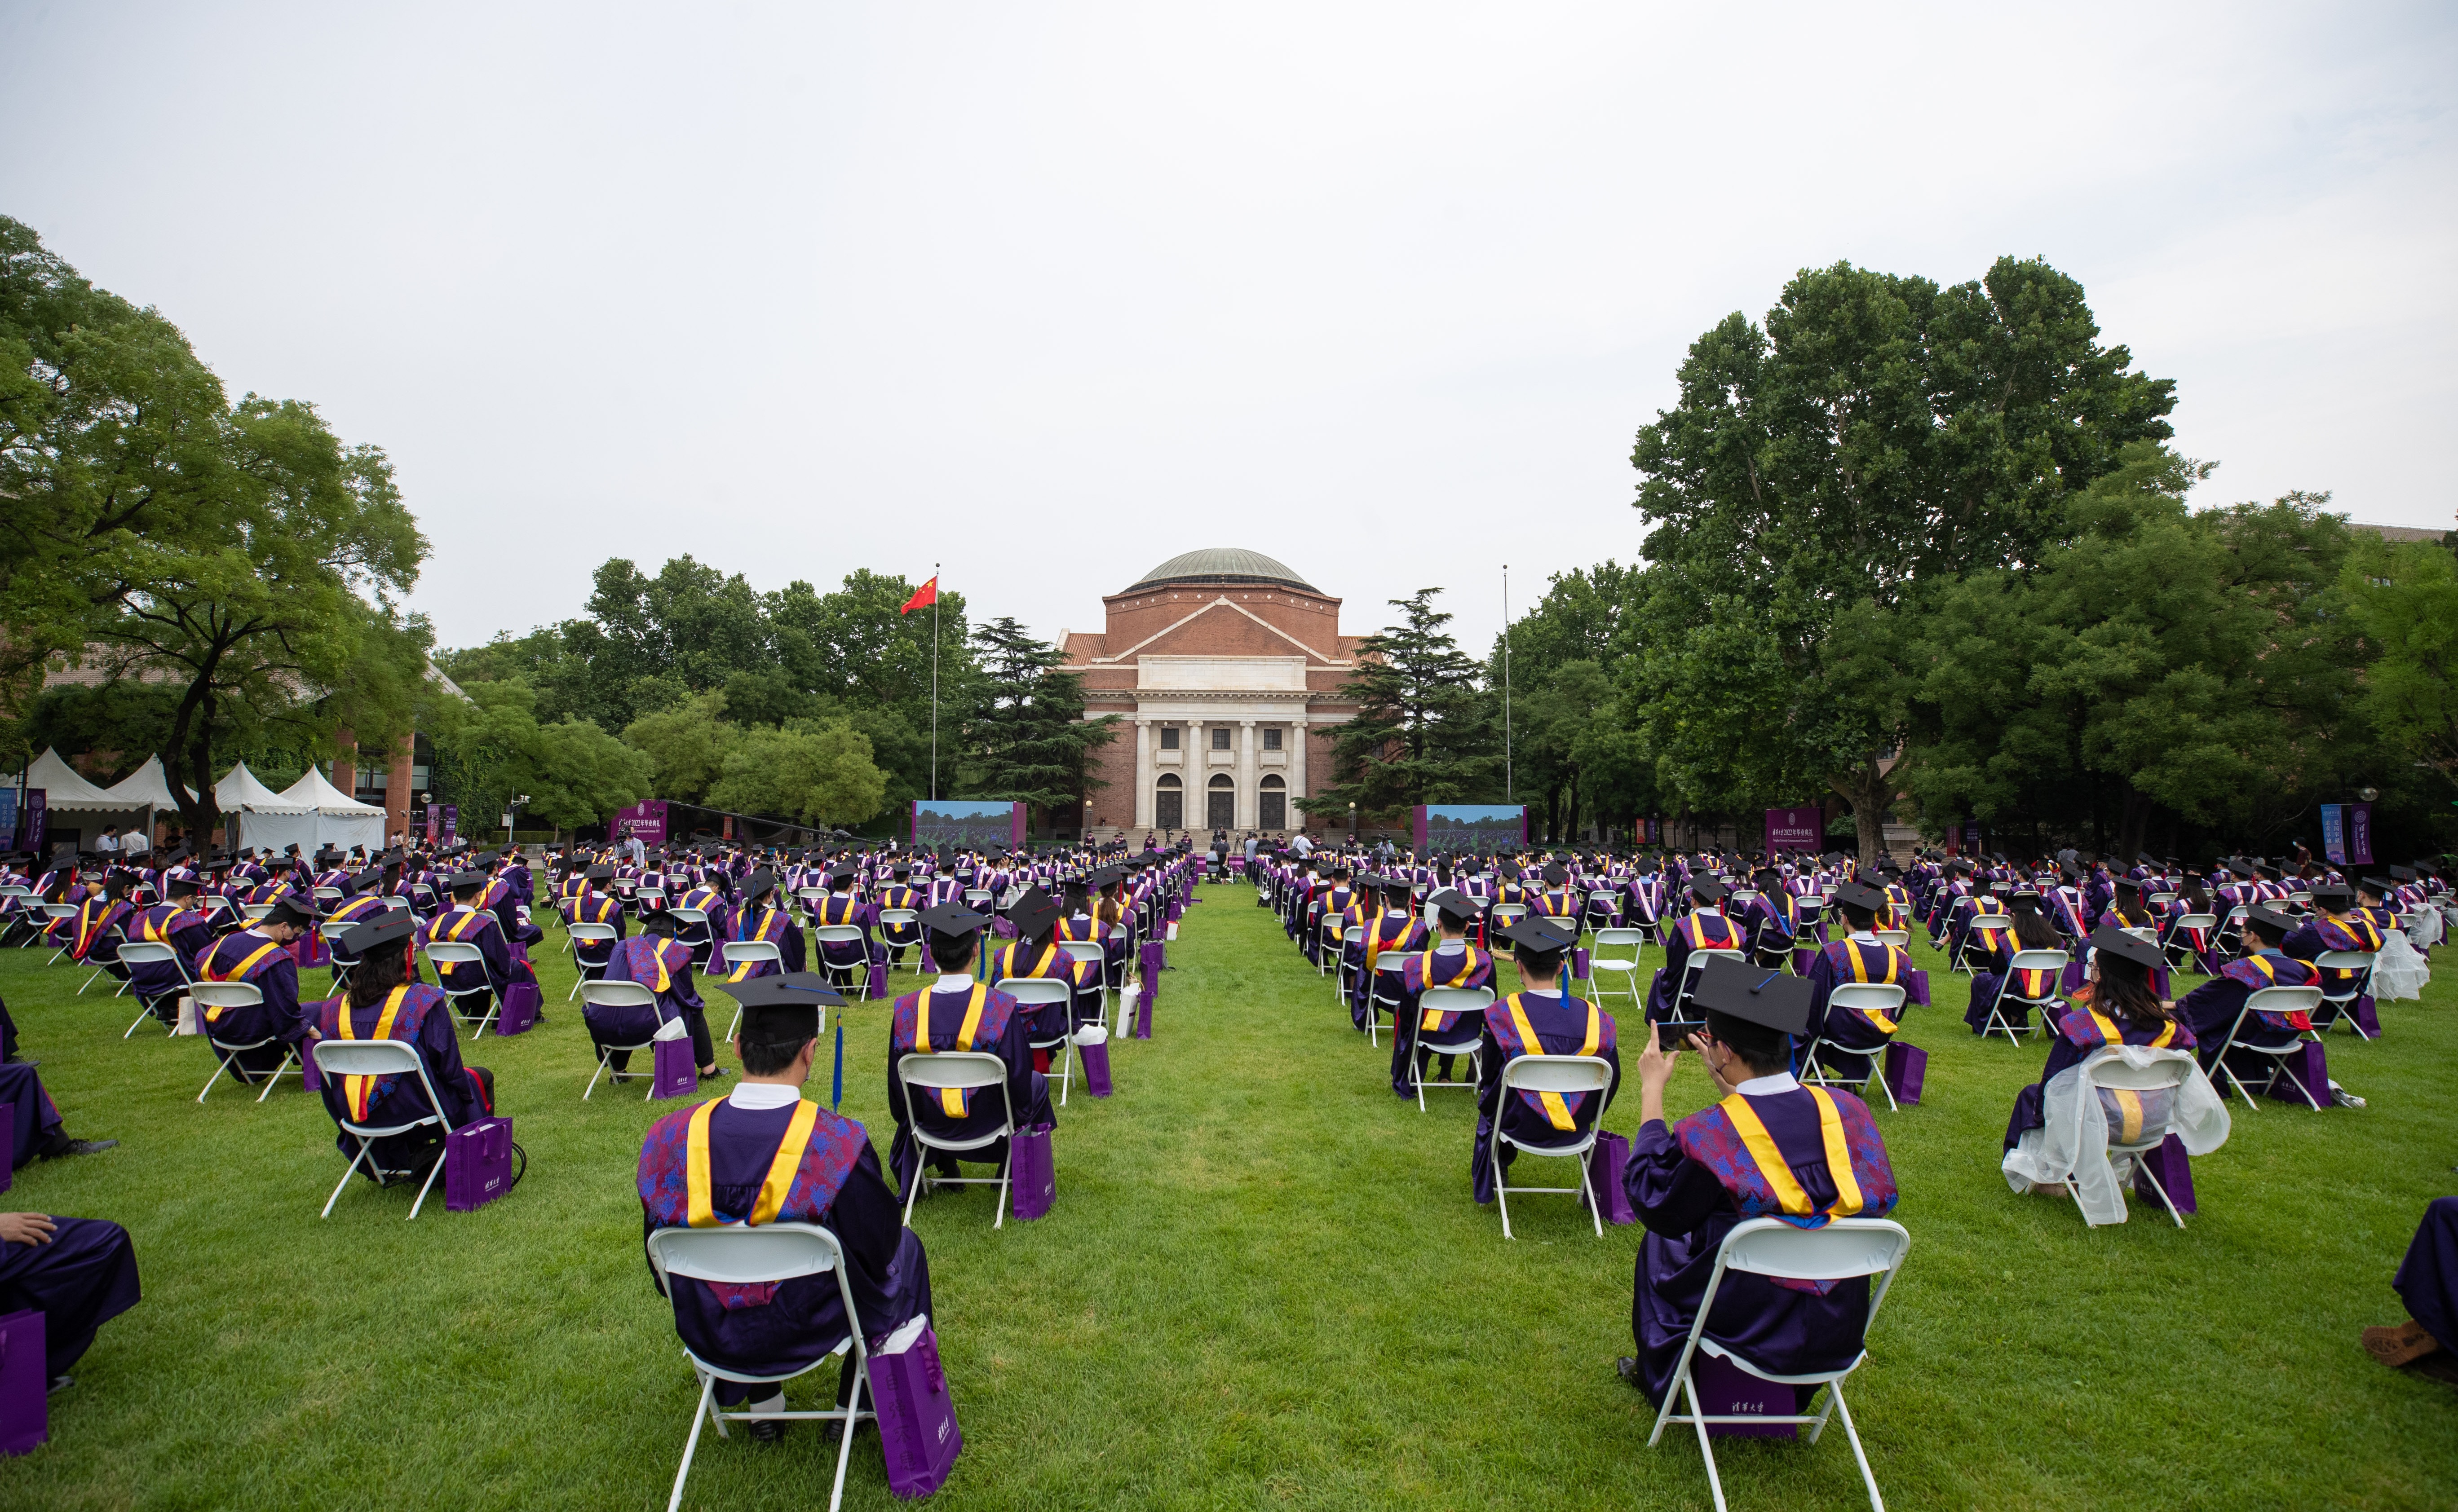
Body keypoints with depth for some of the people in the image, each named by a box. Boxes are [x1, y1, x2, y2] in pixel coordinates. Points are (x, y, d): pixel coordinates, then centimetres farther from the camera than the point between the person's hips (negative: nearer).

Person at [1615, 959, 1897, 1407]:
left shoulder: (1706, 1135, -27)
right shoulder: (1847, 1110, -13)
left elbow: (1650, 1203, -7)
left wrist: (1652, 1091, -4)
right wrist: (1727, 1083, 14)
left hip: (1754, 1331, -4)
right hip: (1841, 1335, 4)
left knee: (1660, 1244, 23)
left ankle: (1660, 1378, 41)